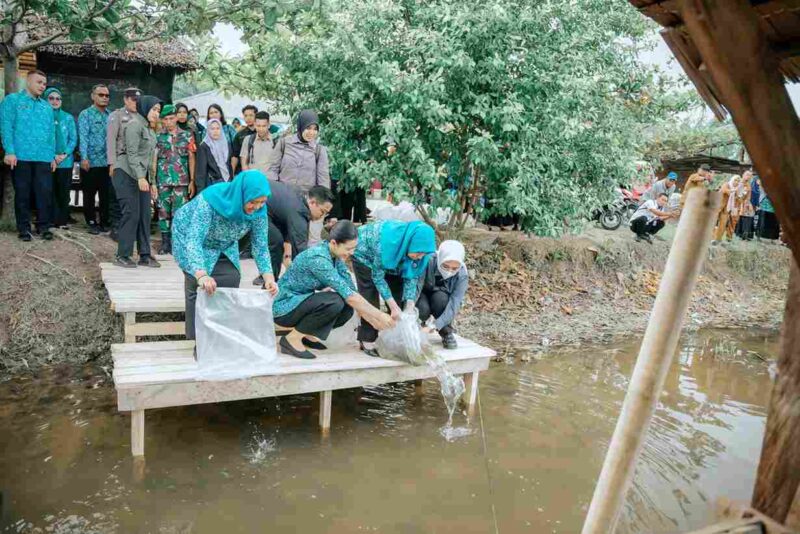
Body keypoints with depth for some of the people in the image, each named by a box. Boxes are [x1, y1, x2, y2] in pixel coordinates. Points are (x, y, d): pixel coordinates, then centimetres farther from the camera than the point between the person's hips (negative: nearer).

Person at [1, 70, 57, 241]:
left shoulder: (47, 106, 18)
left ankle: (44, 226, 10)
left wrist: (52, 156, 9)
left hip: (44, 158, 3)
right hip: (21, 156, -3)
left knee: (45, 193, 1)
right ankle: (23, 227, 11)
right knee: (22, 193, 3)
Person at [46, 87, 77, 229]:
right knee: (50, 192, -1)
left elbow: (73, 139, 6)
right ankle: (52, 220, 3)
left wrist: (65, 154, -9)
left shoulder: (68, 118, 10)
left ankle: (62, 221, 10)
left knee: (63, 192, 4)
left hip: (65, 161, 2)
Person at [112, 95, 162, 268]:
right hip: (126, 174, -9)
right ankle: (122, 256, -2)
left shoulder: (149, 129, 19)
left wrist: (152, 182, 17)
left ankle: (145, 255, 8)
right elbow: (132, 154, -17)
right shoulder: (135, 124, -8)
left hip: (141, 176, 9)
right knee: (131, 214, -10)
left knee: (145, 215, 4)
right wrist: (140, 177, -24)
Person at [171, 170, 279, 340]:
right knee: (198, 284, -17)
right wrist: (201, 275, -60)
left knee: (231, 279, -7)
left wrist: (268, 277, -32)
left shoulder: (258, 210, -25)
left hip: (224, 244, 4)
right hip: (190, 236, -4)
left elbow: (260, 244, -18)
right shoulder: (210, 199, -40)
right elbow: (194, 240, -46)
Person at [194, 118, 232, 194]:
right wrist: (201, 190, -12)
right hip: (212, 184, -4)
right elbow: (201, 170, -6)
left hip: (227, 182, 4)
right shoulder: (203, 147, -3)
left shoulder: (227, 144, 11)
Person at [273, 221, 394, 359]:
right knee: (335, 302, -28)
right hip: (284, 307, -8)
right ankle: (292, 338, -12)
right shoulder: (318, 258, -29)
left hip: (302, 302, 8)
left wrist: (372, 319, -5)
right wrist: (380, 315, -21)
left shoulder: (334, 254, -3)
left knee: (347, 308, -6)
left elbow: (351, 290, 0)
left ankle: (307, 333, 9)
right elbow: (349, 296, -29)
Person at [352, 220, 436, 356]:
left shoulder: (417, 247, -27)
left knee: (397, 292, -3)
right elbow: (377, 276, -32)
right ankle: (367, 341, -7)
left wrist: (410, 307, -26)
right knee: (371, 296, -13)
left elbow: (411, 276, -16)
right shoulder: (387, 240, -43)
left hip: (392, 258, 5)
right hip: (365, 254, -5)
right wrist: (393, 307, -34)